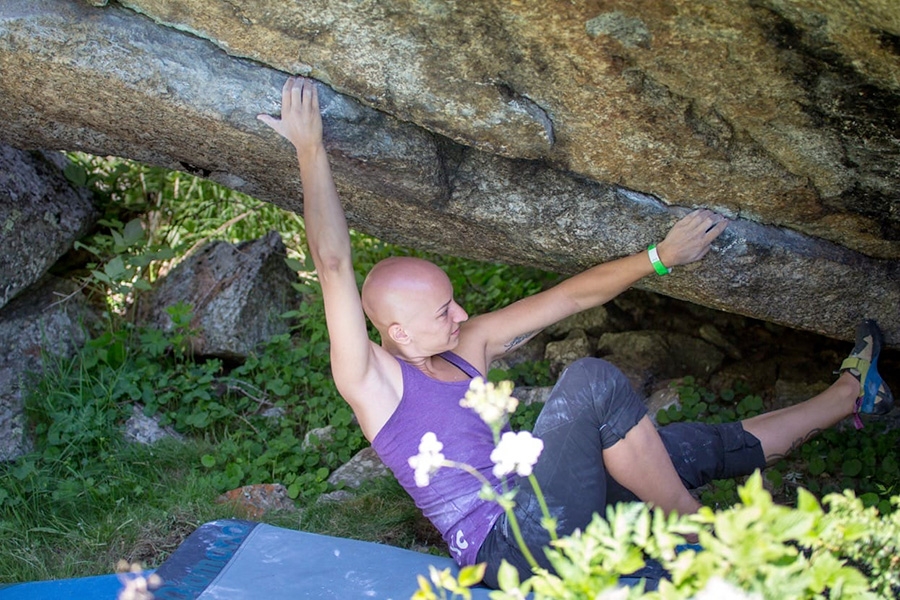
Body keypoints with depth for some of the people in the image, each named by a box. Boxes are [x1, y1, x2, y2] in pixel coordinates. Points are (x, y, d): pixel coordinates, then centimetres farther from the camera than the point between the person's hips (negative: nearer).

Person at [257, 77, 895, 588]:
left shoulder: (468, 346, 12)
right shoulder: (370, 379, -9)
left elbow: (570, 295, 13)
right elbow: (334, 265, -19)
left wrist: (659, 258, 9)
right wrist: (311, 152, -18)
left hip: (541, 522, 8)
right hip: (510, 547, -8)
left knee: (688, 446, 13)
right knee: (594, 381, -24)